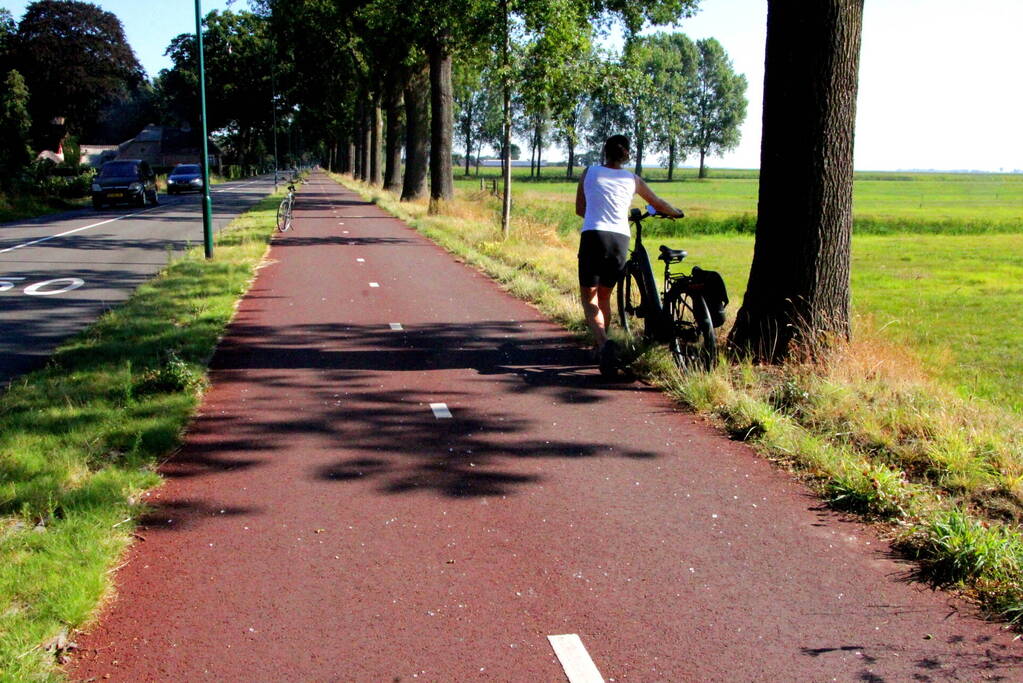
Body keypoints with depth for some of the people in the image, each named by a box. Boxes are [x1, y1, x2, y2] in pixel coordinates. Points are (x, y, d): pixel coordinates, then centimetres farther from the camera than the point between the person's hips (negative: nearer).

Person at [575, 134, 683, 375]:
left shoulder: (589, 172, 10)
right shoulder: (632, 179, 13)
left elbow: (579, 209, 20)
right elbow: (657, 203, 29)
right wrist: (676, 213, 50)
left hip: (593, 237, -2)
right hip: (620, 240, 2)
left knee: (589, 299, 2)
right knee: (604, 297, 20)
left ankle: (603, 343, -23)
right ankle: (599, 348, 25)